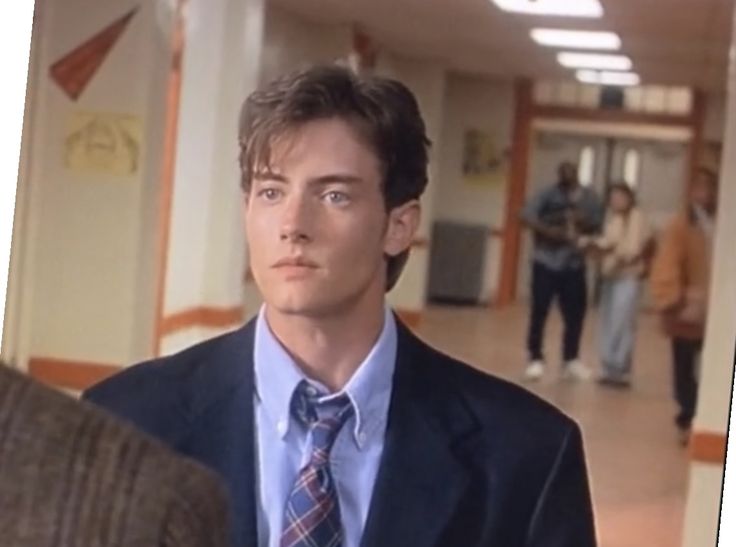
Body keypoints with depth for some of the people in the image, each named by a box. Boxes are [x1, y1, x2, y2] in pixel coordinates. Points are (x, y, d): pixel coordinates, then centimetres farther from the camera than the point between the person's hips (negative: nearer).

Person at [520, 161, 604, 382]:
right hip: (547, 262, -3)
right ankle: (535, 359, 9)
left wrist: (585, 224, -12)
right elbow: (526, 216, -15)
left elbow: (597, 224, 10)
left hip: (574, 264, 4)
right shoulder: (547, 195, -6)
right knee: (539, 311, -2)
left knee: (575, 313, 7)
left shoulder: (589, 197, 6)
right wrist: (548, 231, -26)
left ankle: (571, 360, 21)